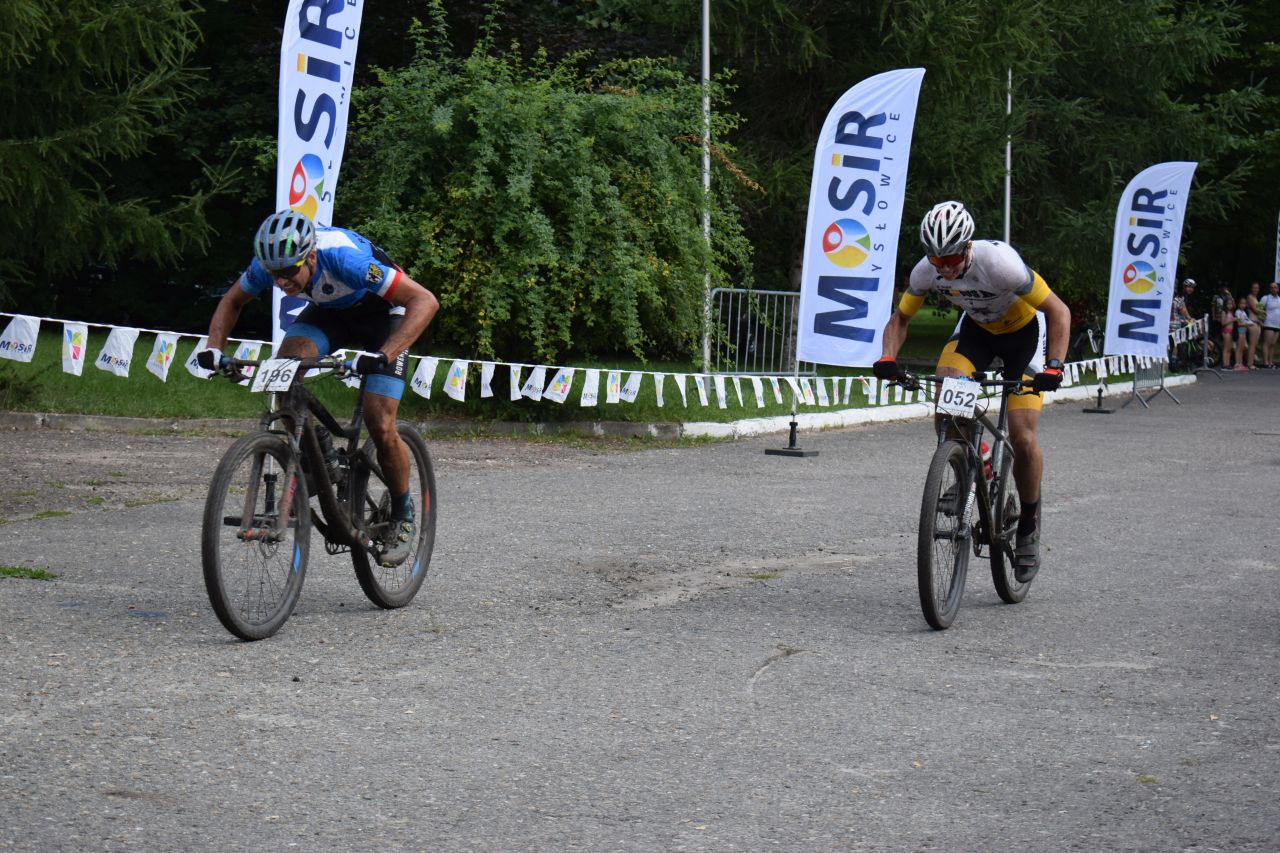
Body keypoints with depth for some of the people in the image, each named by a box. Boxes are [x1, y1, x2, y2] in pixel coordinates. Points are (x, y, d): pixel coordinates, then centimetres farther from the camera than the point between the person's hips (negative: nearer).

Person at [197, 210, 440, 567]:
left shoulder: (342, 256, -40)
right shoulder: (271, 262, -25)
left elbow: (424, 301, -40)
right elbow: (232, 302, -1)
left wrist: (384, 355, -51)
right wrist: (214, 349, -20)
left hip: (381, 312, -5)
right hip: (330, 311, 5)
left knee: (380, 427, -16)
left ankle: (403, 516, 9)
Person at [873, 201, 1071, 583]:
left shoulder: (999, 262, -36)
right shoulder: (927, 271, -23)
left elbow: (1058, 311, -27)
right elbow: (901, 318, -6)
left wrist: (1054, 366, -39)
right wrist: (888, 358, -26)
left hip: (1023, 330, -4)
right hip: (976, 327, 4)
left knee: (1022, 439, -14)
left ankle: (1029, 525, 9)